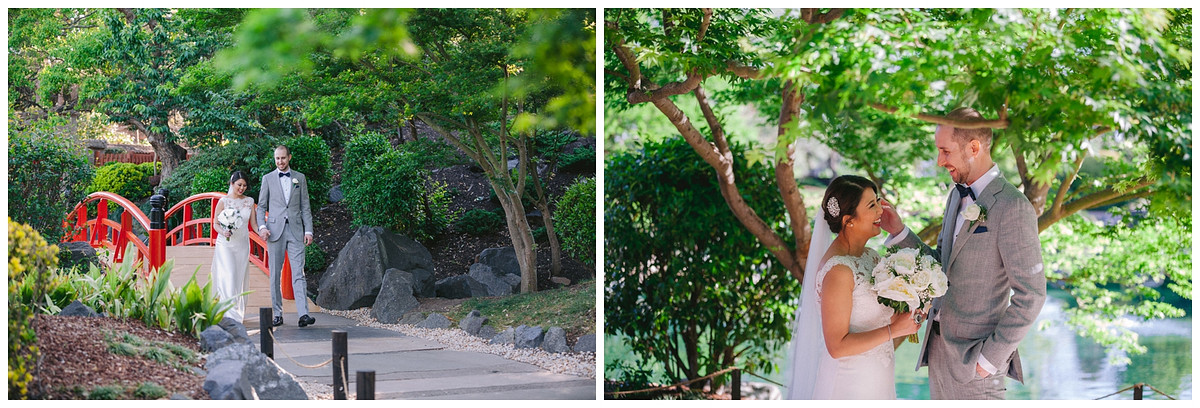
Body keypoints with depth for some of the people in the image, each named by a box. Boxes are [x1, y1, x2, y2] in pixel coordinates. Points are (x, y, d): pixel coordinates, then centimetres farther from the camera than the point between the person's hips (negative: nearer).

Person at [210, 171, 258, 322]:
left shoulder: (249, 201, 8)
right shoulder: (223, 201, -3)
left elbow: (253, 223, 8)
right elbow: (215, 223, -1)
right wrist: (223, 232, -21)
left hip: (242, 244, 4)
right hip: (226, 244, -4)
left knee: (240, 278, 5)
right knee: (229, 276, -15)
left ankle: (239, 312, 15)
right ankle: (231, 313, -19)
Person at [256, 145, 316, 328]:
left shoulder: (300, 178, 12)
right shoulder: (268, 179, 9)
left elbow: (305, 207, 10)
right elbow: (262, 206, 8)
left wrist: (308, 230, 1)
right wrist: (262, 226, -9)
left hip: (295, 231, 0)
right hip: (275, 231, 0)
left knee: (298, 273, -9)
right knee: (275, 275, 3)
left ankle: (303, 314, -19)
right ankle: (277, 314, 9)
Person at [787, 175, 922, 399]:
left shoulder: (870, 256, 4)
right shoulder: (837, 270, -21)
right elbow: (837, 346, -22)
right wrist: (894, 330, -20)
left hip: (875, 380, 8)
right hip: (850, 386, -8)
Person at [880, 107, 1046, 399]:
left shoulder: (1013, 208, -17)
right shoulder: (958, 195, 10)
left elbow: (1031, 294, -18)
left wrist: (992, 357, -16)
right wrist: (898, 231, 4)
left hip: (974, 354, -8)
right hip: (939, 348, 8)